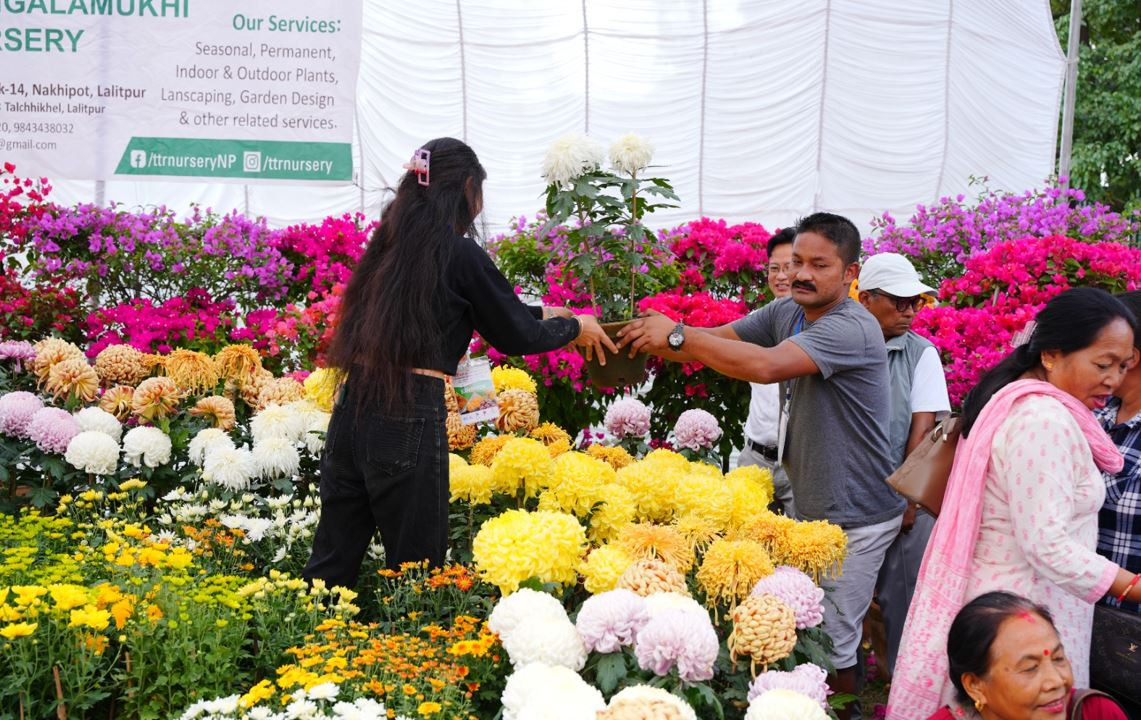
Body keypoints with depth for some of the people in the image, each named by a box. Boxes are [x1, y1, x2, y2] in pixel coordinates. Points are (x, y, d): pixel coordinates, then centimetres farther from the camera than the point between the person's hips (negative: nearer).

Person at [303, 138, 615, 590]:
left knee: (333, 562, 13)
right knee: (416, 567, 5)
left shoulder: (390, 243, 12)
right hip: (410, 416, -7)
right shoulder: (460, 254, -9)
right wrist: (575, 327, 18)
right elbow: (516, 336, 1)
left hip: (352, 405, 7)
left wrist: (544, 313, 31)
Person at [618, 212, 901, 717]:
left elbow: (766, 365, -37)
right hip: (810, 506, 8)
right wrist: (654, 339, -23)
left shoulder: (852, 329, -24)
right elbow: (720, 340, -3)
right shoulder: (787, 312, 4)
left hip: (855, 518, -8)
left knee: (831, 644, -1)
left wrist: (678, 336, -33)